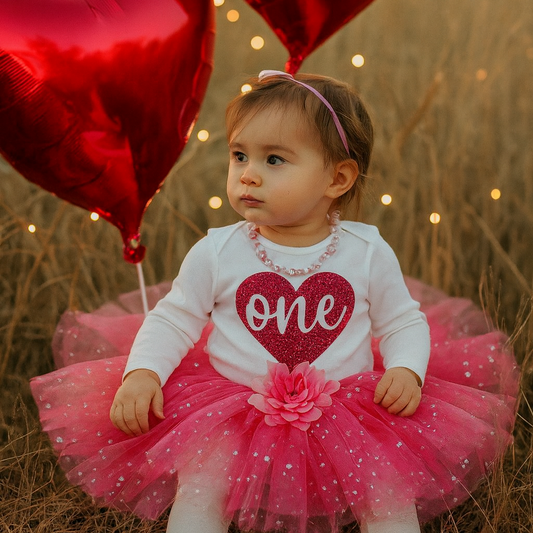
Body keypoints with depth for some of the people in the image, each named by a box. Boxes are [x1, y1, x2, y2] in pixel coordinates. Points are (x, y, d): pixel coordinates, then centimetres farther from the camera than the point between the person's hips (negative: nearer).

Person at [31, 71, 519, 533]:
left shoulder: (368, 253, -3)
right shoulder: (217, 253, -4)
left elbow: (403, 322, 6)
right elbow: (172, 320, 3)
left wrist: (407, 369, -13)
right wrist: (141, 372, -13)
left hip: (348, 410, 0)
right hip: (234, 410, 0)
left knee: (390, 493, -14)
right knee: (199, 488, -20)